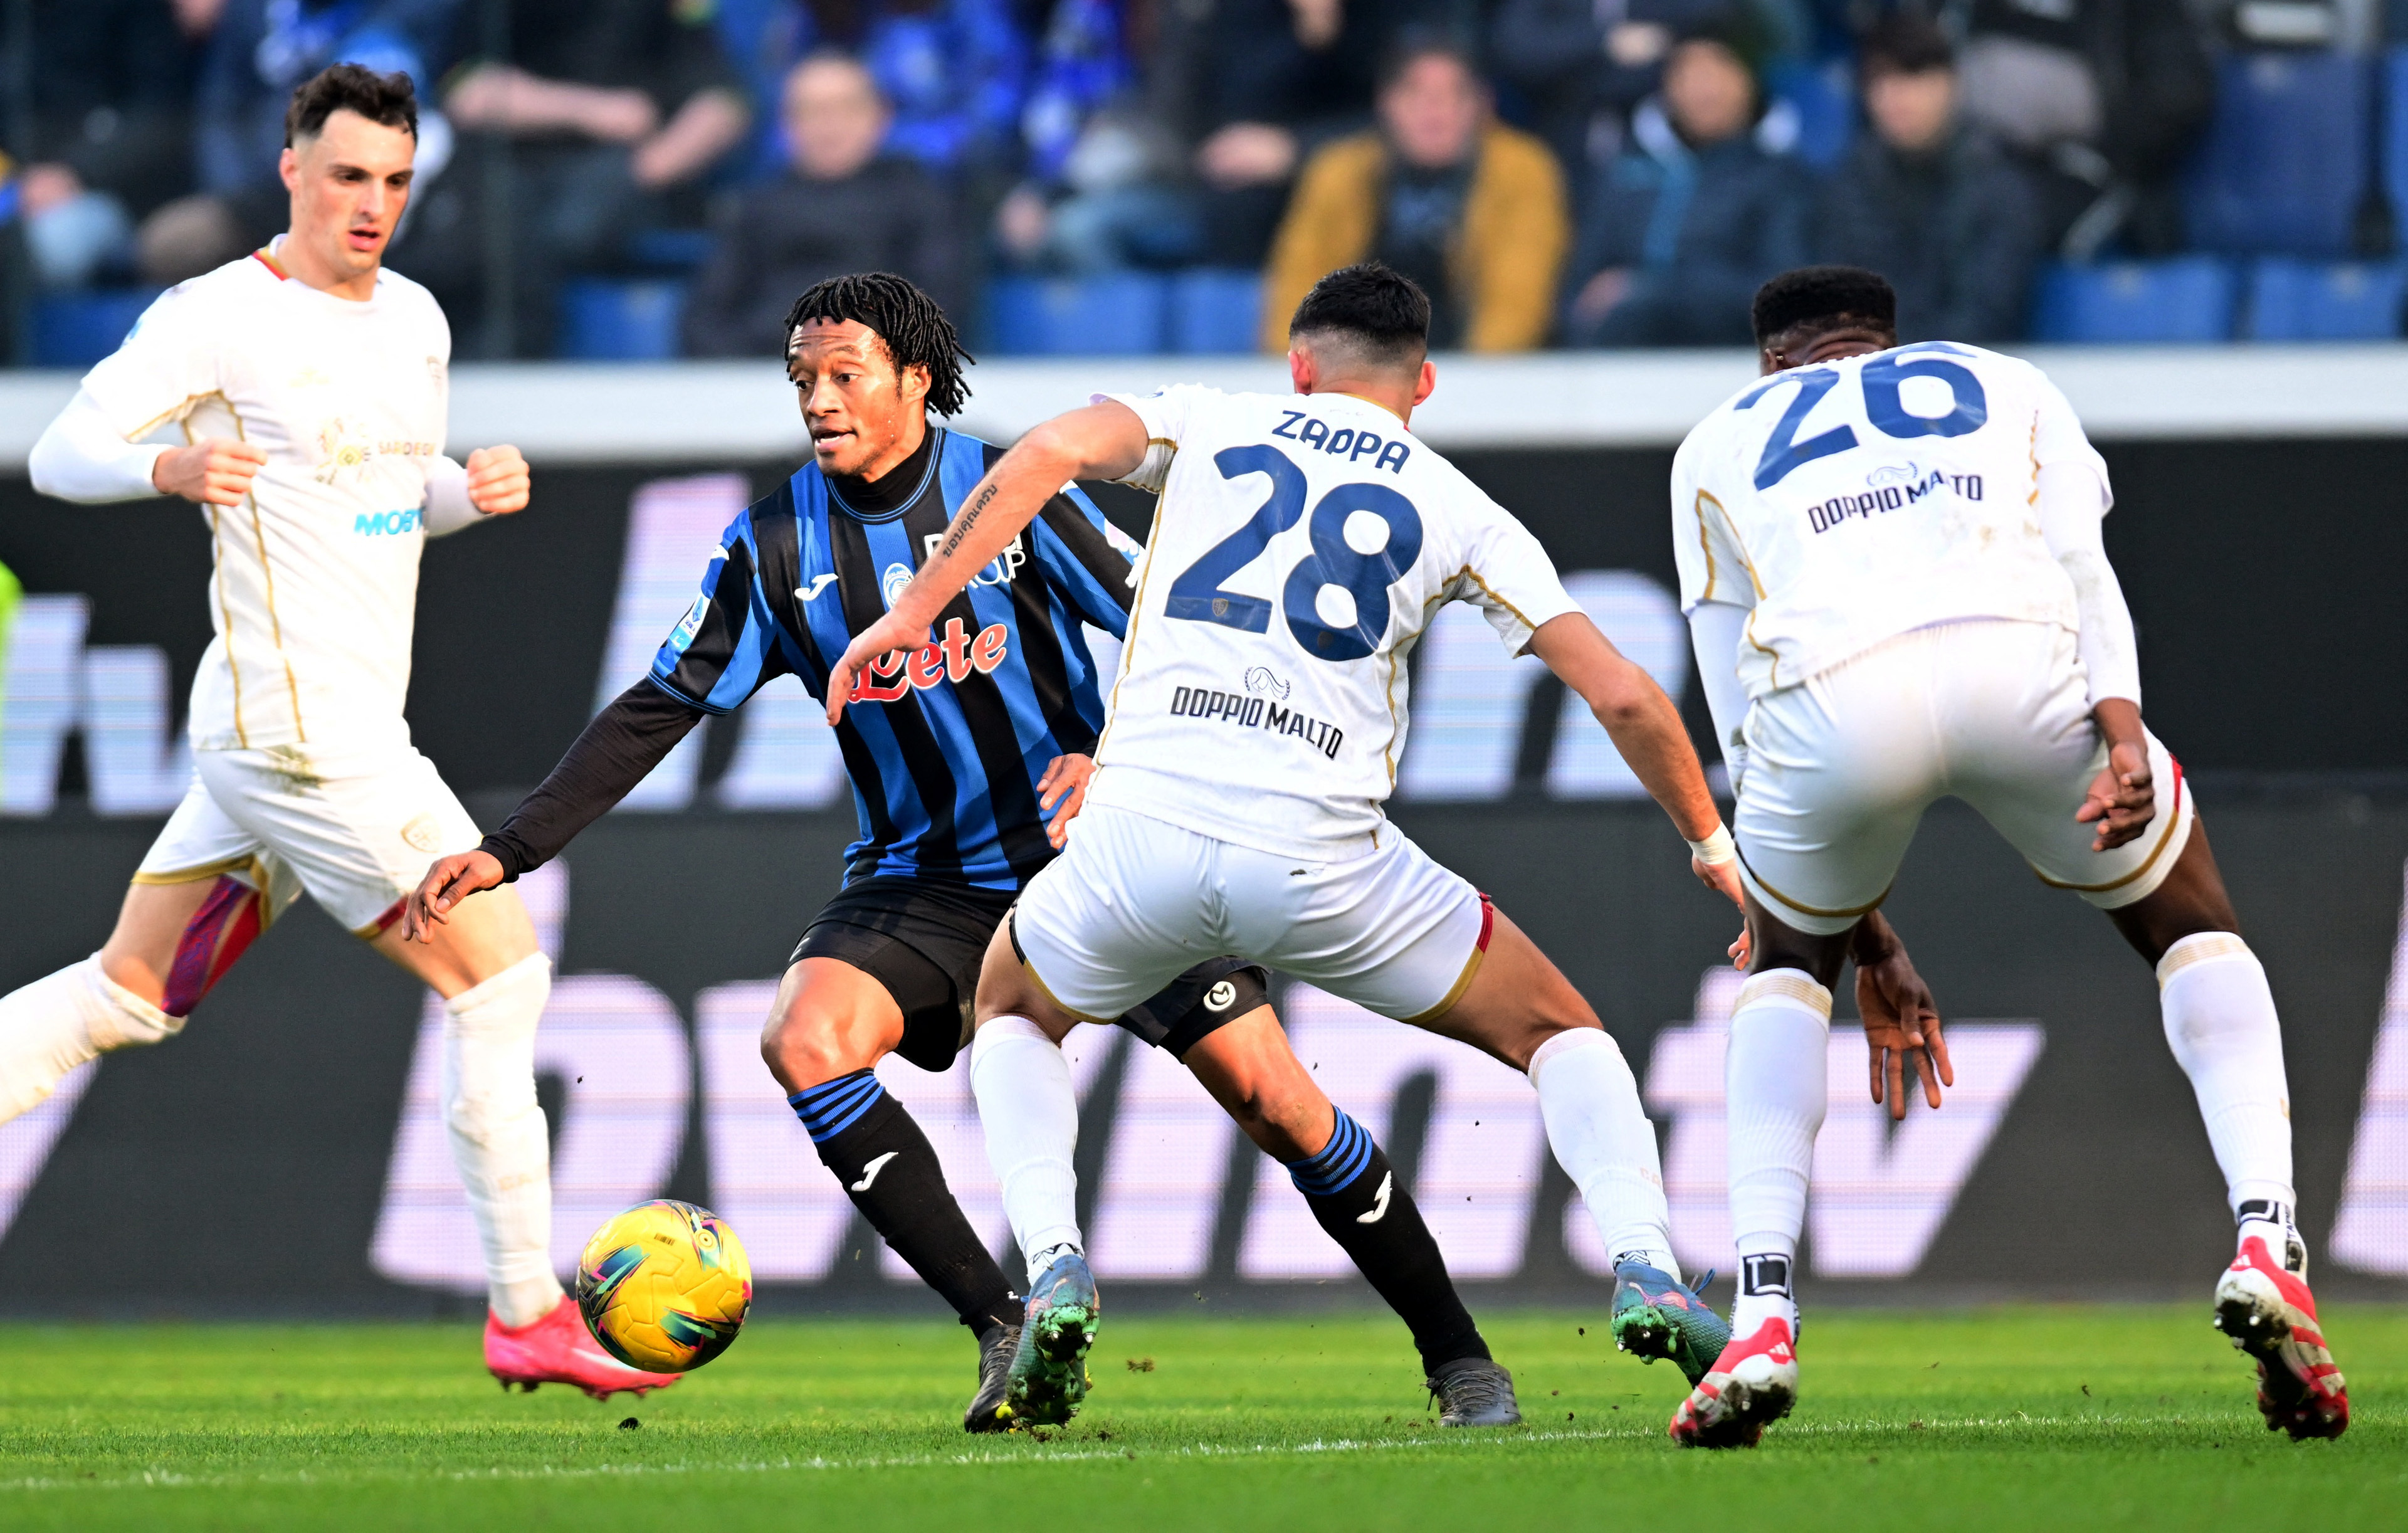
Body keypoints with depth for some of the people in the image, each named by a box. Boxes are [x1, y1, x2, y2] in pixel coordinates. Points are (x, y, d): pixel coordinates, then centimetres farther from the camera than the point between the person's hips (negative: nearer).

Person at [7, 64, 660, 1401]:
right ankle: (527, 1315, 0)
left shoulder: (414, 321, 14)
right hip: (303, 731, -9)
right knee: (499, 974, -6)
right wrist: (170, 465, -32)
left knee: (128, 995, 11)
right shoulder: (219, 318, -10)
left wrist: (476, 492, 4)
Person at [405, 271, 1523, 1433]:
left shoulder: (1015, 494, -10)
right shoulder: (775, 547, -3)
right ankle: (1005, 1335, -21)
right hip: (922, 881, 2)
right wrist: (508, 851, -6)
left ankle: (1455, 1355, 9)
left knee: (1270, 1094, -10)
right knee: (804, 1041, -26)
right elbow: (655, 713, 0)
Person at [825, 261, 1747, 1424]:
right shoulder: (1456, 510, 16)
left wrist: (911, 613, -2)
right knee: (1556, 1033, 20)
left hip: (1140, 835, 1)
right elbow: (1621, 695, 11)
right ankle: (1642, 1270, -5)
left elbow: (1049, 451, -2)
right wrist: (1711, 844, 25)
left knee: (1014, 1013, 32)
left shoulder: (1207, 422, 18)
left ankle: (1053, 1270, 7)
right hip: (1322, 865, 0)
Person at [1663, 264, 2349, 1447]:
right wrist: (2123, 737, -3)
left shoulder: (1719, 448, 34)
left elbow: (1744, 727, 30)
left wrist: (1869, 946, 33)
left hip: (1834, 690, 0)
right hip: (2022, 669, 0)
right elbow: (2081, 566, 12)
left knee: (1789, 958, 30)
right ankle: (2266, 1239, 1)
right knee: (2190, 928, 25)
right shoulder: (2007, 387, 34)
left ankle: (1761, 1316, 14)